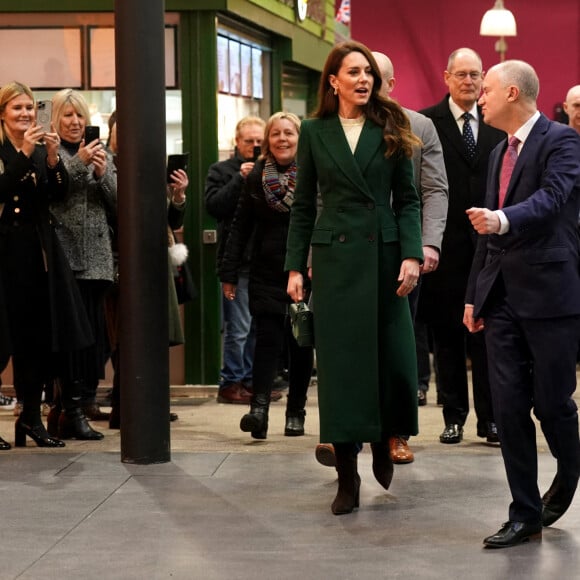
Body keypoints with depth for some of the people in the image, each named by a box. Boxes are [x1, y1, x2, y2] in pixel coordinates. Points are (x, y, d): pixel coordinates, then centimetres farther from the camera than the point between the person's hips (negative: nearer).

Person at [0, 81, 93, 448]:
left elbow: (59, 194, 1)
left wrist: (54, 157, -13)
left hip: (41, 250, 5)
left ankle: (31, 416, 14)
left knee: (41, 336, 4)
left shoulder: (43, 150, 12)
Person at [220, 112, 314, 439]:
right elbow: (241, 228, 9)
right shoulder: (256, 178, 7)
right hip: (267, 273, 1)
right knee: (267, 339, -9)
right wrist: (229, 274, 5)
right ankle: (259, 408, -19)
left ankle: (296, 412, 14)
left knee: (301, 342, 6)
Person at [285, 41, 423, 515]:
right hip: (335, 257, 0)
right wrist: (295, 266, 2)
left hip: (384, 254, 0)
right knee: (340, 363, 0)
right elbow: (304, 205, 8)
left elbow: (408, 199, 3)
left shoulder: (391, 130, 5)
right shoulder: (314, 132, 5)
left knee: (395, 358, -2)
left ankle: (383, 444, 27)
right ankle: (347, 473, 8)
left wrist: (411, 255, -9)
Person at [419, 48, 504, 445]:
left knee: (486, 332, 3)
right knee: (447, 333, 6)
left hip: (487, 244, 2)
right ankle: (454, 416, 15)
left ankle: (490, 417, 10)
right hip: (445, 246, -2)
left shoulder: (495, 126, 8)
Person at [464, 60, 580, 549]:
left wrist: (503, 219, -41)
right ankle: (525, 515, 8)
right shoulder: (500, 153, 19)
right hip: (502, 297, 7)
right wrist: (474, 294, 20)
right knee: (509, 406, 2)